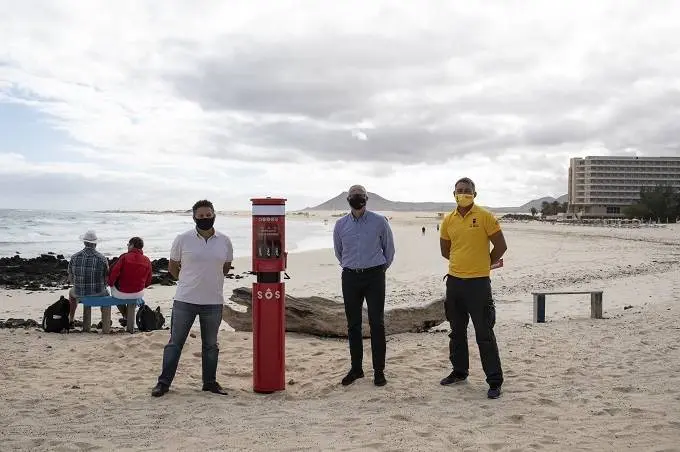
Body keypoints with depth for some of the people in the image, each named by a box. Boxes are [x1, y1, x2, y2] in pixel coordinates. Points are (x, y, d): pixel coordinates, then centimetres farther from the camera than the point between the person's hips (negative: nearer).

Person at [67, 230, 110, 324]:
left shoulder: (74, 257, -9)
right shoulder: (102, 258, -15)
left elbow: (70, 279, 1)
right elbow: (106, 279, -6)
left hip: (80, 293, 1)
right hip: (98, 294, -1)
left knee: (72, 292, 38)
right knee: (106, 292, 36)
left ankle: (71, 319, 47)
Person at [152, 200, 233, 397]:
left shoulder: (224, 241, 2)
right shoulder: (182, 239, -4)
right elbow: (172, 267, 7)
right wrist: (188, 282, 10)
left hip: (213, 301, 2)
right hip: (185, 301, -2)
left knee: (211, 344, 14)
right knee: (175, 342, 5)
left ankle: (210, 382, 26)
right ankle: (164, 382, 16)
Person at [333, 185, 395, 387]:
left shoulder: (379, 221, -3)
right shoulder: (341, 224, 4)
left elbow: (389, 249, 9)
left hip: (374, 276, -2)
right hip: (350, 277, 2)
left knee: (377, 323, -2)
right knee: (353, 324, 7)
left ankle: (379, 370, 6)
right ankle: (356, 368, 18)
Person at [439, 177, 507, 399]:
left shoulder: (485, 217, -7)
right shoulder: (448, 220, 6)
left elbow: (501, 246, -4)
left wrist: (486, 264, 7)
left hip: (478, 282, -5)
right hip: (454, 281, 5)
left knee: (484, 334, -2)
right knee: (457, 331, 17)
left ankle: (494, 381, 7)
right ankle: (459, 371, 32)